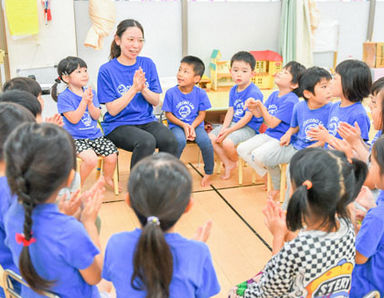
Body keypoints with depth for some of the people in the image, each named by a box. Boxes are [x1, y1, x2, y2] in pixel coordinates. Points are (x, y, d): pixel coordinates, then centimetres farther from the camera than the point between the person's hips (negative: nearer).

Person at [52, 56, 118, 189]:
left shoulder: (90, 92, 7)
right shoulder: (64, 97, -8)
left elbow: (96, 116, 2)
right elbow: (74, 119, -17)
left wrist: (90, 102, -15)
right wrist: (84, 101, -19)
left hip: (95, 134, 5)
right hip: (75, 138, -5)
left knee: (112, 156, -12)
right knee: (91, 159, -29)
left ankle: (108, 179, 21)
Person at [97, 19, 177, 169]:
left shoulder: (148, 64, 6)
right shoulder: (106, 70, -5)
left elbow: (156, 101, 6)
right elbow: (113, 110, -8)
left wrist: (143, 89, -14)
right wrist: (134, 89, -18)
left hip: (146, 121, 4)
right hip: (118, 125, -3)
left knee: (170, 141, -26)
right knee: (146, 142, -33)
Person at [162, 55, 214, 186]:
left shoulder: (200, 93, -3)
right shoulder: (171, 93, -6)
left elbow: (202, 114, 1)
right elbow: (168, 114, -2)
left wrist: (192, 127, -16)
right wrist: (183, 125, -14)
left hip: (195, 124, 1)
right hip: (177, 125, -1)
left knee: (205, 141, -28)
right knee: (180, 140, -35)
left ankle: (208, 173, -4)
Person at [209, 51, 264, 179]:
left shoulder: (254, 93, -18)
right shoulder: (233, 90, 8)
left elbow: (247, 117, -19)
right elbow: (230, 111, 7)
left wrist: (229, 131, -20)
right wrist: (223, 128, -9)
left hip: (249, 127, -8)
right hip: (234, 123, 8)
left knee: (227, 142, -29)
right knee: (210, 137, -6)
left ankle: (234, 162, 5)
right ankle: (228, 164, 7)